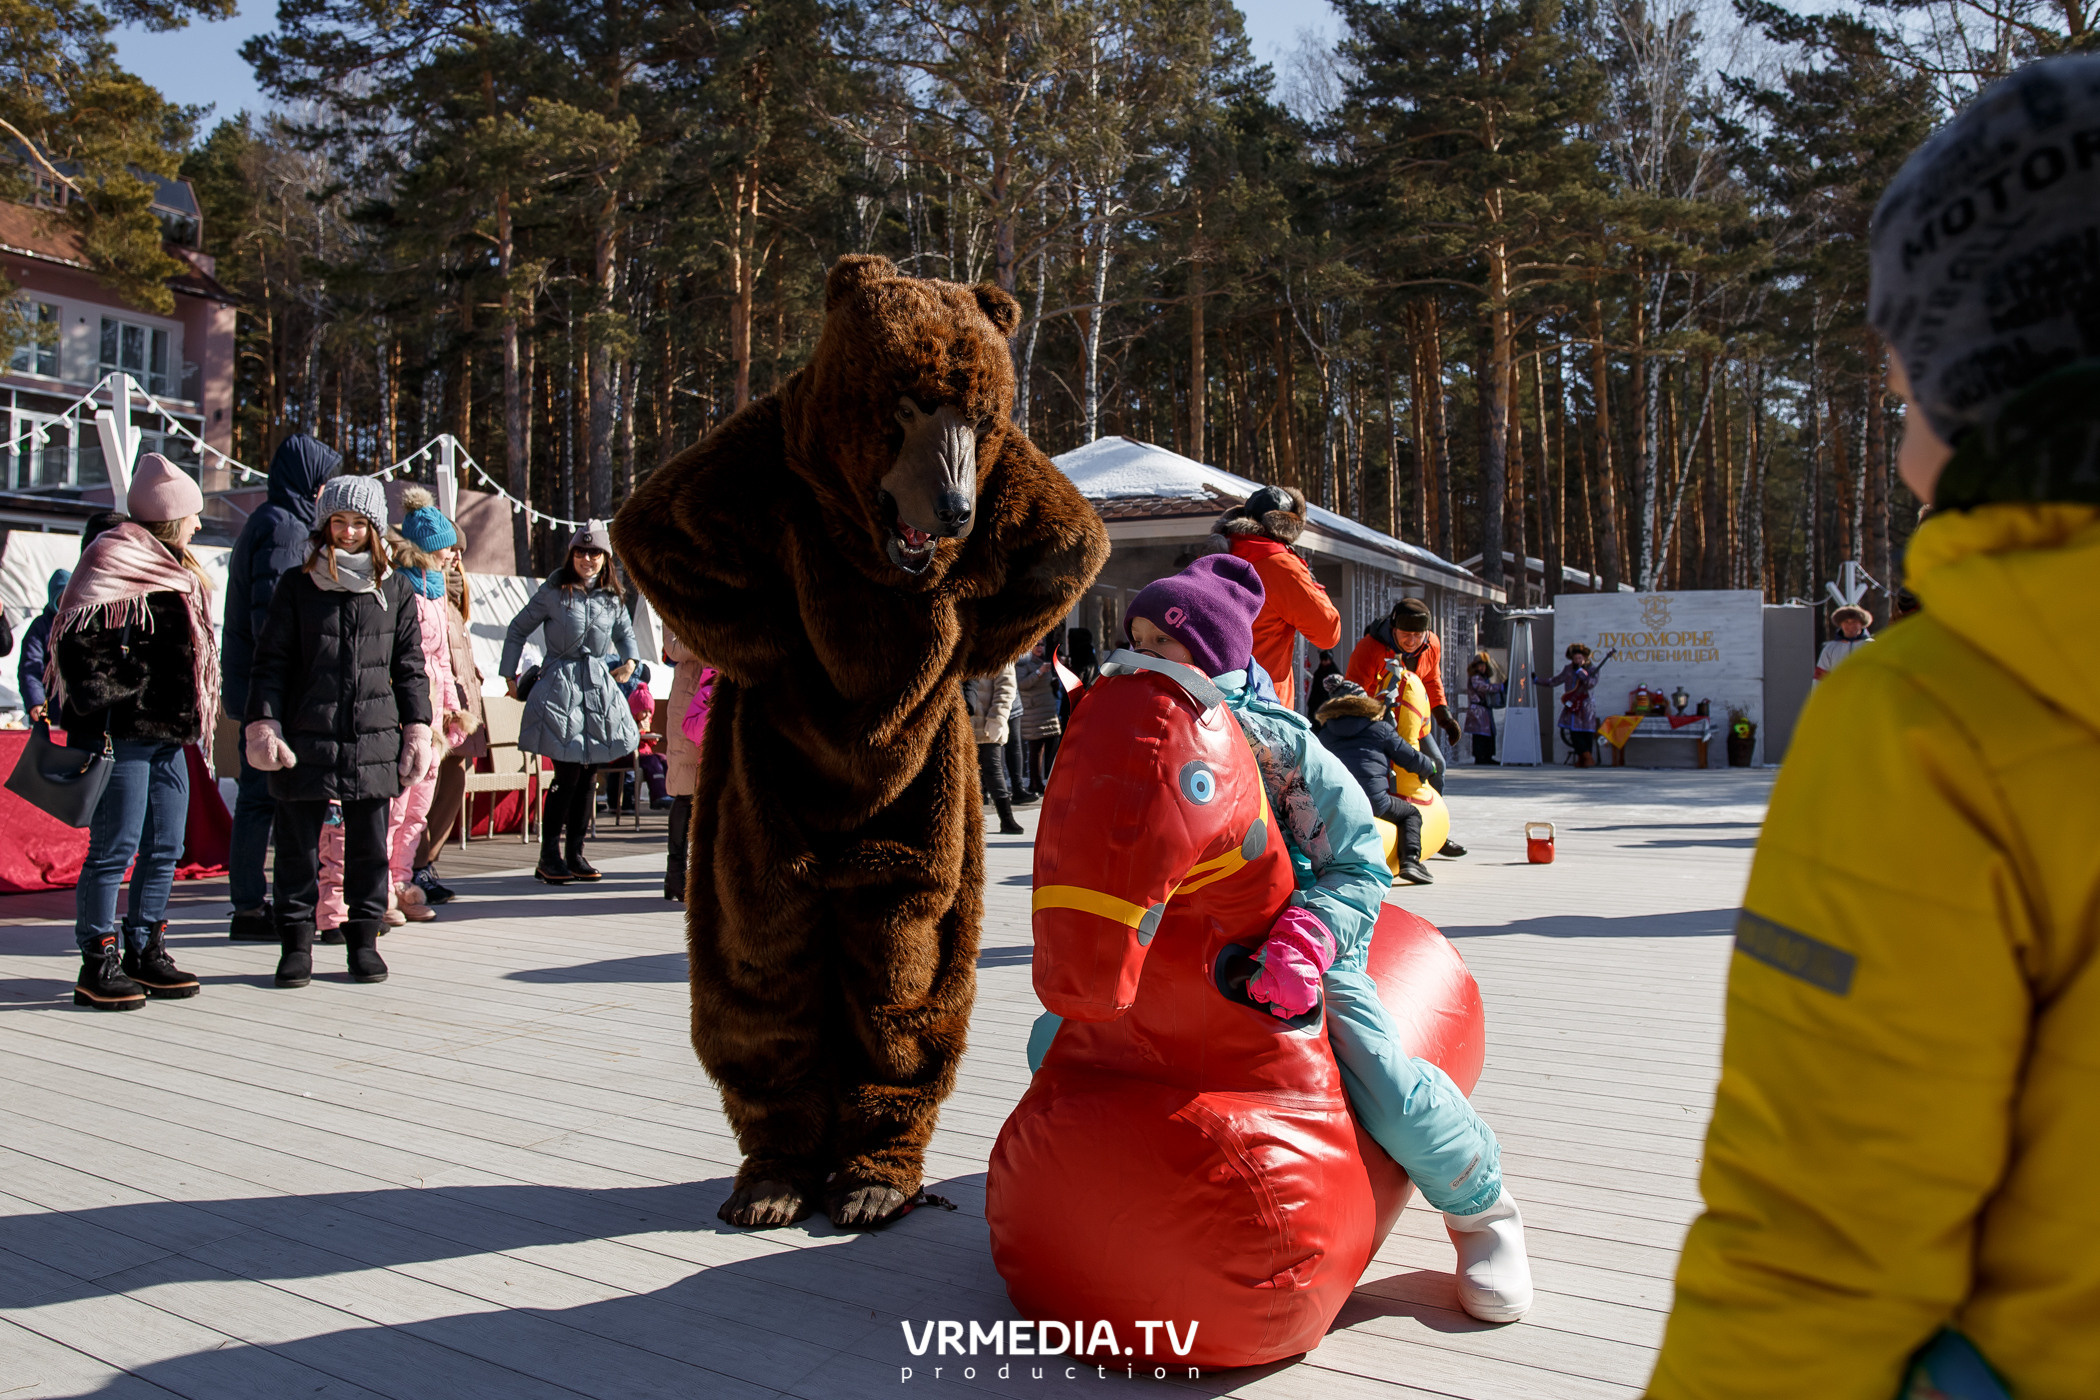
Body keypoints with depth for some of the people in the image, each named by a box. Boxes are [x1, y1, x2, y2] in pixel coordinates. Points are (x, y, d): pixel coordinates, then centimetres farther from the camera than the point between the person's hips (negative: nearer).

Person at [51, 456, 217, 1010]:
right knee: (115, 850, -4)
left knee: (165, 849, 11)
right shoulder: (112, 563, -9)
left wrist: (192, 723, 20)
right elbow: (79, 643, -17)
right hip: (122, 735, -9)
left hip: (167, 734, 9)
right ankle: (99, 965, 4)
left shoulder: (175, 573, 19)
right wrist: (98, 718, -21)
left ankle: (146, 954, 21)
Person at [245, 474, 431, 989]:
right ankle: (296, 943, 16)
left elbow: (410, 667, 11)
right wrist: (263, 724, -5)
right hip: (305, 738, -1)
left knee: (369, 844, 6)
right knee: (298, 844, 5)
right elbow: (271, 661, 4)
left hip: (374, 740, 1)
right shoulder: (297, 586, 4)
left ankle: (363, 939, 18)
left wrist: (417, 729, 5)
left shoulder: (396, 589, 8)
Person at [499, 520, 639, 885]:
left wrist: (629, 661, 8)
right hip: (560, 687, -5)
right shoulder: (554, 592, -2)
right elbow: (518, 629, 6)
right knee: (568, 773, -10)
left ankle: (575, 852, 15)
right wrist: (510, 676, 5)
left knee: (589, 775, 5)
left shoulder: (612, 597, 9)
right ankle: (549, 856, 1)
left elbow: (625, 631, 26)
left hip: (600, 688, 5)